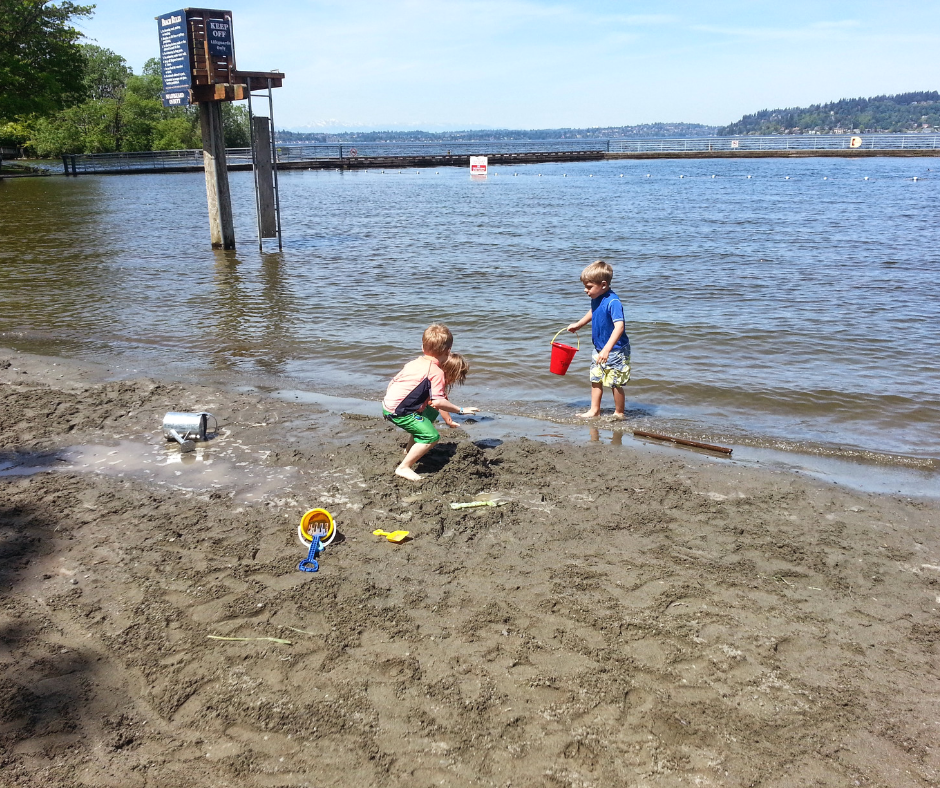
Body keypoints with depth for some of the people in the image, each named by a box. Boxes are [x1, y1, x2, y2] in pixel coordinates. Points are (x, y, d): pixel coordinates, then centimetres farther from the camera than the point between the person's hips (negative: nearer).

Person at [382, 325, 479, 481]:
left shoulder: (414, 363, 10)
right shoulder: (437, 372, -16)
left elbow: (393, 381, 21)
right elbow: (437, 402, -23)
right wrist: (461, 410, -15)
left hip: (388, 403, 10)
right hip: (400, 412, -10)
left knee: (431, 414, 27)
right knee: (431, 436, -12)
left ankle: (409, 450, 38)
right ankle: (404, 467, -10)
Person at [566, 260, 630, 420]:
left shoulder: (613, 302, -26)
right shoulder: (596, 298, 1)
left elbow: (619, 326, -35)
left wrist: (607, 349, -41)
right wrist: (578, 324, 32)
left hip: (615, 350, -9)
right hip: (599, 349, 9)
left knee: (615, 383, 1)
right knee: (596, 379, 13)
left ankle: (619, 413, 16)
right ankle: (594, 410, 24)